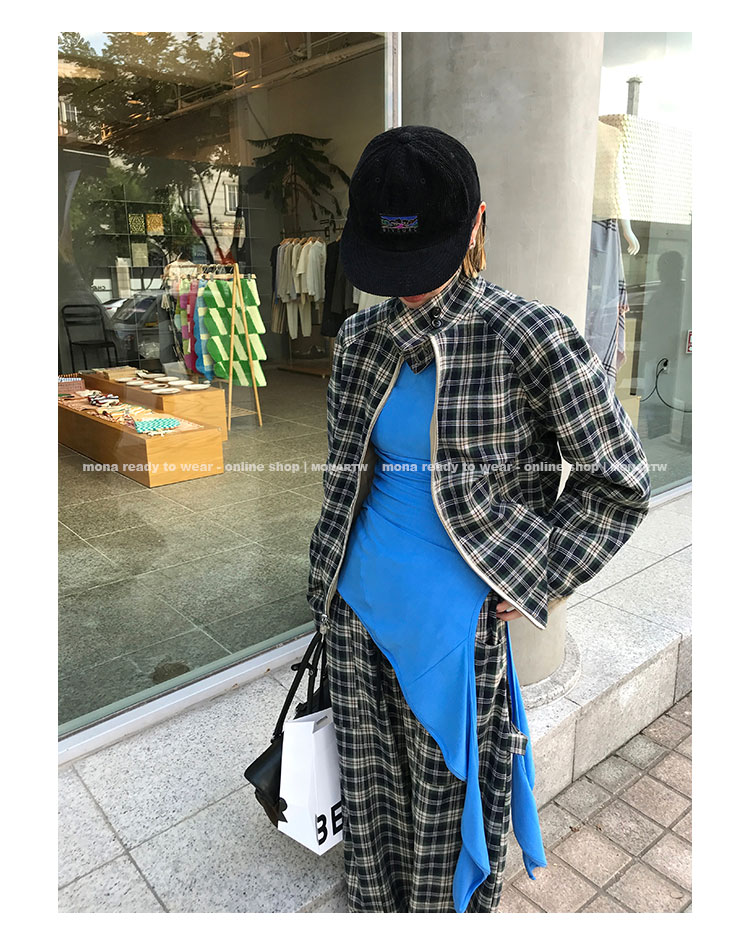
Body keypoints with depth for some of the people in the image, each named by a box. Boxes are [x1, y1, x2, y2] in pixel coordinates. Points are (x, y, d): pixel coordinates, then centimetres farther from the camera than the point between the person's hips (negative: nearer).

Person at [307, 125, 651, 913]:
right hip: (356, 608, 5)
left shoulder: (528, 336, -15)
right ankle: (373, 906, 49)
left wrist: (533, 584, -10)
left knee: (447, 797, 16)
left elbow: (618, 483, -9)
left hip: (453, 622, -5)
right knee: (369, 788, 23)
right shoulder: (359, 337, 1)